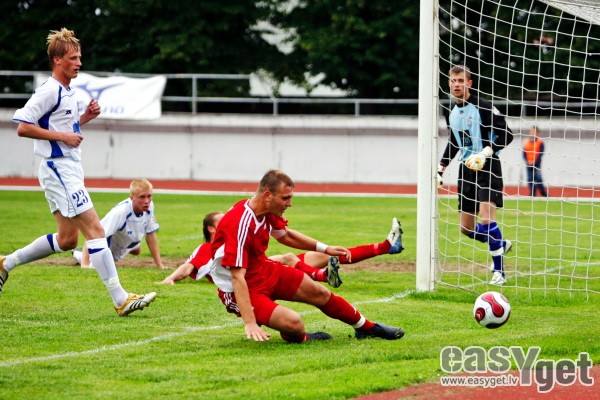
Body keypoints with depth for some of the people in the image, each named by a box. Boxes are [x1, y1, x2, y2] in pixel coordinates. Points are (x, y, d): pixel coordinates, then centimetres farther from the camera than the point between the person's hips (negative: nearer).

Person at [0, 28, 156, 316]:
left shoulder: (68, 92, 14)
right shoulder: (49, 91, -15)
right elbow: (23, 127, -18)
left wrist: (85, 118, 8)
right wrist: (61, 136, -19)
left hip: (69, 170, 10)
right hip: (58, 170, -10)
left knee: (67, 239, 14)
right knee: (95, 230, -13)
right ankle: (120, 300, -14)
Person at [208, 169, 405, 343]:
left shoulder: (268, 212, -4)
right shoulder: (241, 223, -33)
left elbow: (285, 235, 20)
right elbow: (237, 277, -36)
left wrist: (324, 248, 16)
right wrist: (249, 323, -41)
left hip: (264, 269, 9)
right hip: (241, 289, -9)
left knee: (320, 293, 17)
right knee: (293, 323, -27)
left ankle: (367, 328, 41)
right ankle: (298, 337, 10)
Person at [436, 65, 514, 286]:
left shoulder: (484, 107, -11)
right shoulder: (451, 113, 10)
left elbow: (506, 135, -13)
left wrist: (486, 152, -25)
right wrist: (441, 168, 19)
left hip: (487, 168, -7)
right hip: (466, 169, 7)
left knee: (486, 218, -21)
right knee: (466, 228, 8)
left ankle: (499, 270, -9)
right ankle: (501, 244, 35)